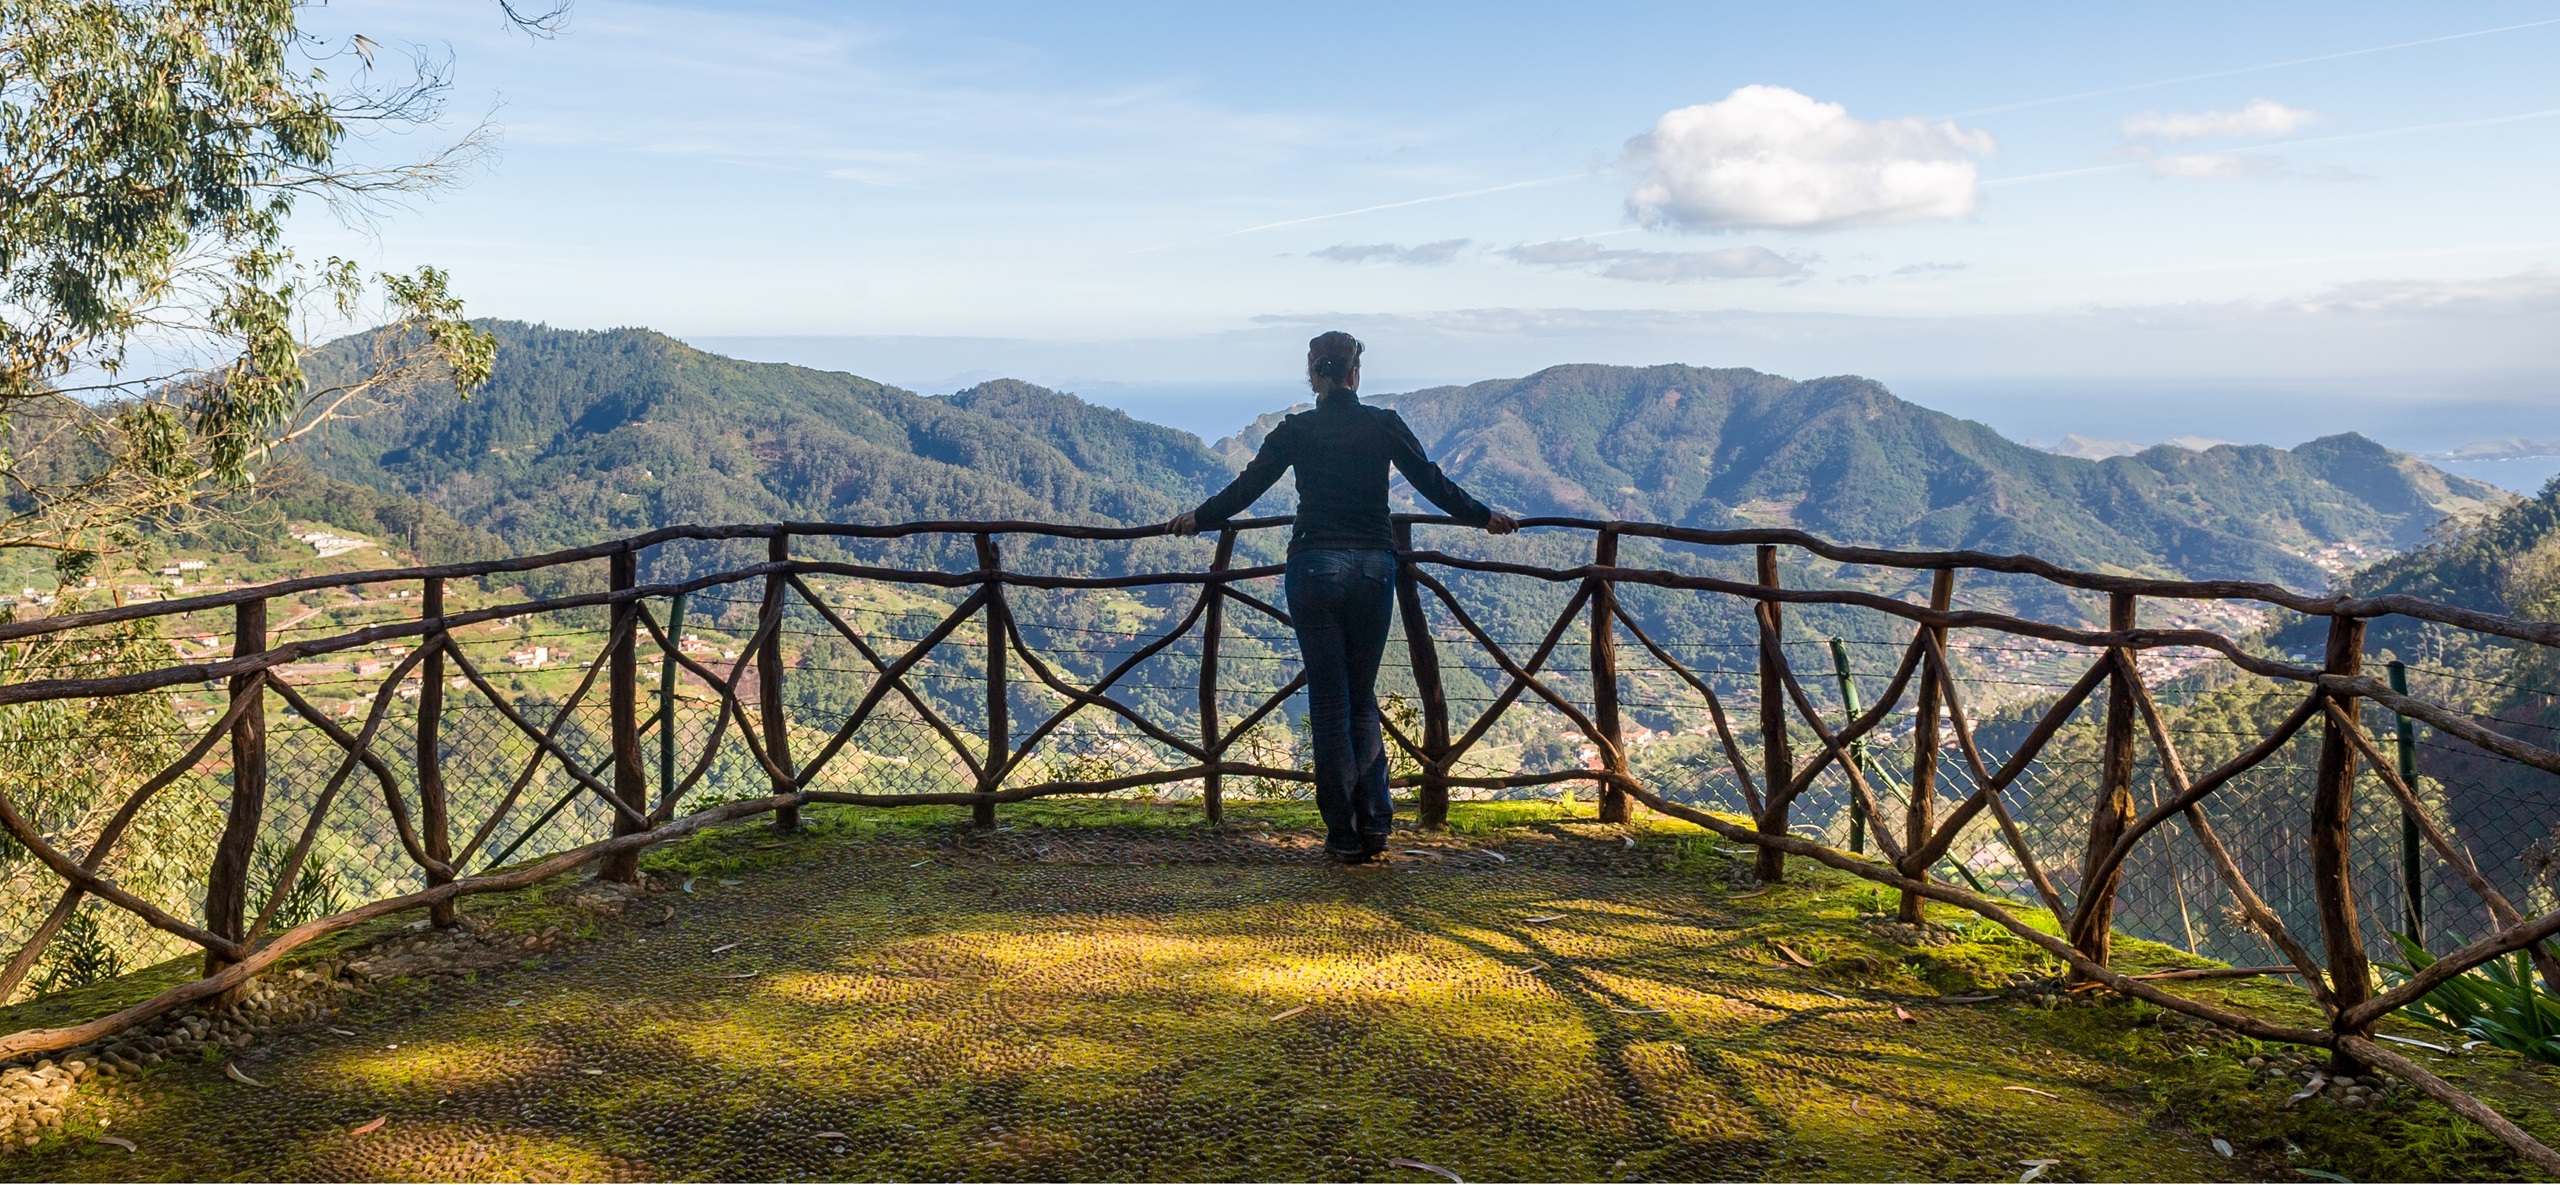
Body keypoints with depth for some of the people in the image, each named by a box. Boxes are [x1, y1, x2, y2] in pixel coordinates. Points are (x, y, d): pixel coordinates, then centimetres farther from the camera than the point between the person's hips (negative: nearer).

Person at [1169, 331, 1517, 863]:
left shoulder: (1296, 431, 0)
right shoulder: (1384, 425, 1)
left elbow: (1245, 488, 7)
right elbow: (1434, 484, 6)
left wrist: (1198, 518, 24)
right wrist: (1484, 516, 22)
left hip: (1315, 568, -1)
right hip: (1375, 566, 1)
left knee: (1330, 704, 5)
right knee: (1363, 699, 15)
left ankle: (1344, 835, 6)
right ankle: (1375, 823, 7)